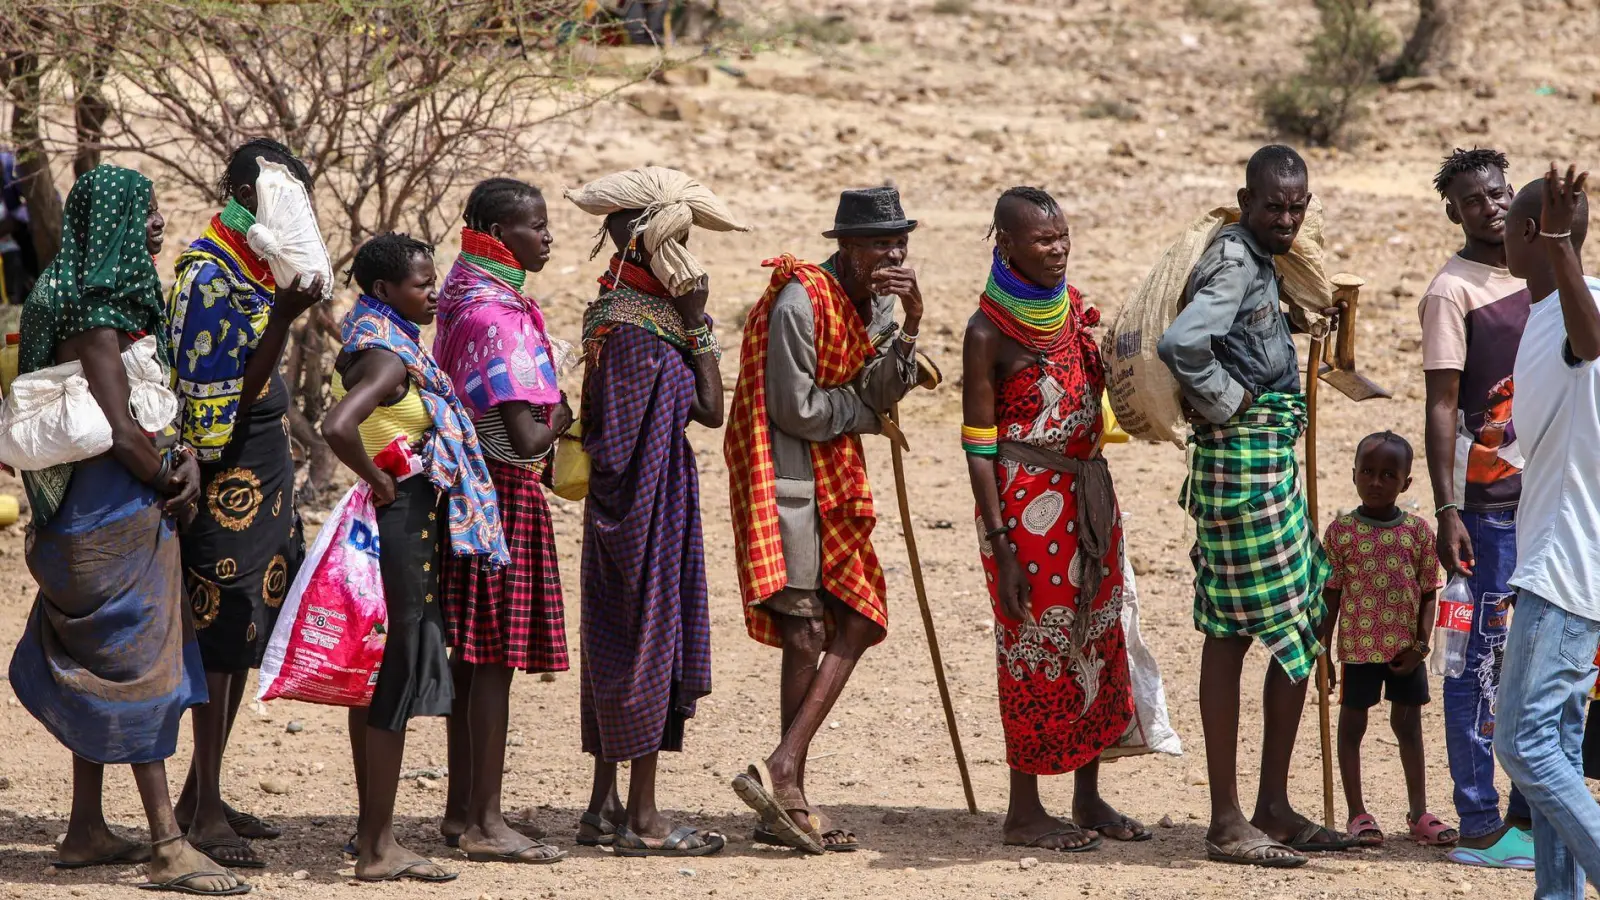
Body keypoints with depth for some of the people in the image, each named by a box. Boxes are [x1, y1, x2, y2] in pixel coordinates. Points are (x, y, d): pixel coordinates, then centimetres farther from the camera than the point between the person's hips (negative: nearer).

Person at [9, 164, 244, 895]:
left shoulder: (126, 301, 12)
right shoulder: (97, 315, -18)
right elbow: (119, 429, -22)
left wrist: (185, 459, -2)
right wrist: (169, 486, -7)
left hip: (97, 521, 10)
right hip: (116, 511, -10)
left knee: (99, 670, 14)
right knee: (141, 666, -8)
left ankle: (86, 832, 22)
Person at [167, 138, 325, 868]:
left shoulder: (250, 268, 12)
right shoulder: (208, 275, -16)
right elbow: (225, 397, -21)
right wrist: (282, 319, -28)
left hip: (262, 474, 9)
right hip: (227, 477, -9)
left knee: (241, 641, 12)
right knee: (222, 637, -7)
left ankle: (202, 795, 20)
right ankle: (204, 812, -4)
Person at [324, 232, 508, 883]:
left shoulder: (379, 350, 12)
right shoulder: (389, 360, -18)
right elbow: (338, 427, -35)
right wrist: (378, 482, -20)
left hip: (396, 526, 10)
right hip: (403, 522, -10)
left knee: (375, 680, 14)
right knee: (396, 682, -5)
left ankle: (372, 835, 22)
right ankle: (378, 848, -1)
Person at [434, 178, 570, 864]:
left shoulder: (466, 303, 10)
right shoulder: (499, 318, -20)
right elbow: (527, 439, -25)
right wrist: (564, 416, -6)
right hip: (504, 495, -10)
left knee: (473, 653, 14)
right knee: (495, 658, -4)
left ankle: (461, 810, 21)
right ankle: (484, 823, -1)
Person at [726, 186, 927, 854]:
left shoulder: (876, 301, 11)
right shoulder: (801, 302, -16)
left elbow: (878, 393, 2)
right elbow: (796, 410, -17)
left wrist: (909, 323, -11)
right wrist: (864, 413, -1)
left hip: (835, 483, 9)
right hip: (787, 481, -9)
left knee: (858, 622, 4)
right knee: (806, 634, -10)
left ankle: (783, 780, 3)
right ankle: (785, 789, -5)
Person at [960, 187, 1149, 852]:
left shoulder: (1075, 309, 7)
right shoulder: (989, 333, -12)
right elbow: (979, 446, -12)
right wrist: (1000, 543, -16)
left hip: (1087, 493, 7)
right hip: (1027, 501, -7)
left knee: (1097, 641, 10)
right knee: (1036, 648, -2)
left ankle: (1088, 798, 20)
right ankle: (1025, 811, 7)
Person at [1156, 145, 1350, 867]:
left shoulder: (1255, 261, 15)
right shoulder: (1235, 262, -15)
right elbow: (1181, 344, -31)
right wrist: (1229, 402, -17)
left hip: (1273, 461, 10)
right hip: (1244, 458, -10)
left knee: (1303, 628, 13)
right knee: (1230, 635, -6)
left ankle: (1273, 807, 20)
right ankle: (1228, 822, -2)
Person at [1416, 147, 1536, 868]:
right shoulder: (1453, 290, -7)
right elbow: (1442, 410, -12)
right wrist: (1447, 512, -19)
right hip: (1488, 503, -7)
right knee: (1484, 659, -5)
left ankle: (1530, 813, 16)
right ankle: (1479, 828, -3)